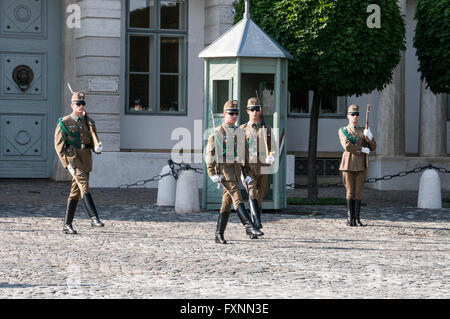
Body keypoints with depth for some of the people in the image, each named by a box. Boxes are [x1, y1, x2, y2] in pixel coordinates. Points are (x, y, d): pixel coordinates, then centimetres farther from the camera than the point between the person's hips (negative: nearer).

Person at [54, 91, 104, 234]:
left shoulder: (89, 123, 13)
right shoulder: (64, 122, -2)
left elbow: (93, 143, 16)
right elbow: (59, 145, -5)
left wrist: (98, 148, -10)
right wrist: (67, 164, -15)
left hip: (86, 159, 5)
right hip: (72, 157, -5)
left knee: (75, 192, 7)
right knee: (84, 184, -23)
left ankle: (67, 224, 13)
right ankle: (94, 218, -30)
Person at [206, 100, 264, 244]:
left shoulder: (239, 132, 15)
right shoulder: (217, 132, -2)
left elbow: (243, 153, 22)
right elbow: (210, 153, -4)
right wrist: (212, 174, -12)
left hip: (236, 167, 6)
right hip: (223, 167, -6)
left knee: (227, 201, 6)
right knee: (236, 194, -21)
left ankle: (219, 234, 10)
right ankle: (249, 226, -32)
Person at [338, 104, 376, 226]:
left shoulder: (363, 131, 13)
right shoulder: (343, 131, 5)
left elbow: (373, 148, 6)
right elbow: (347, 146, -11)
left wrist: (370, 136, -12)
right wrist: (362, 149, -10)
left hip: (361, 165, 2)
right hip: (348, 164, -2)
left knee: (358, 192, 1)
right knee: (350, 191, -2)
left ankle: (357, 218, 2)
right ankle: (350, 218, 3)